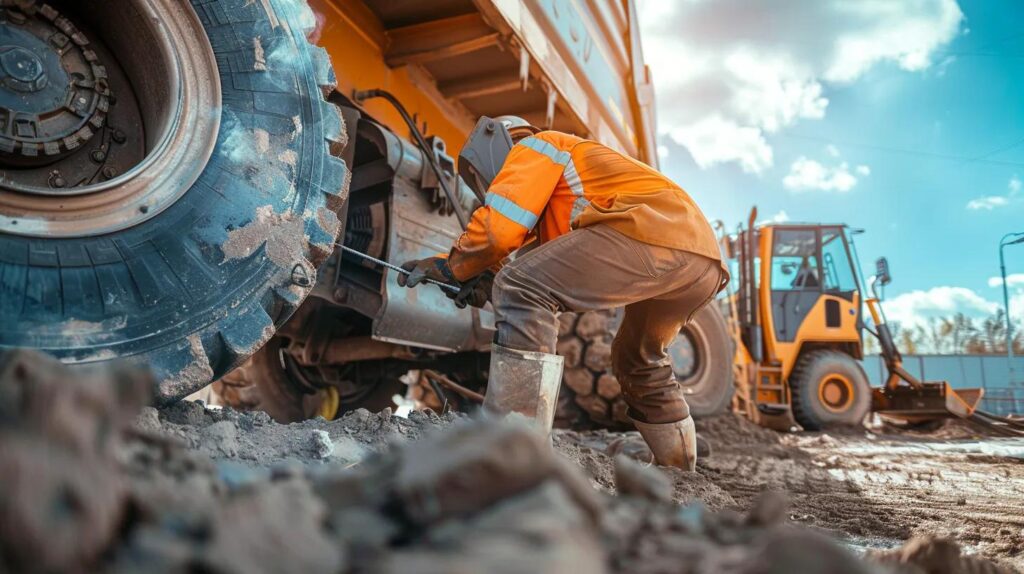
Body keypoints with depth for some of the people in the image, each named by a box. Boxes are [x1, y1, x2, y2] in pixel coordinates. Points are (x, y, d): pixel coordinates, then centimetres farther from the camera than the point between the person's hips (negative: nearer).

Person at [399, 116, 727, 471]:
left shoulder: (534, 147, 12)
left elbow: (499, 225, -2)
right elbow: (553, 263, 29)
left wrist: (449, 267, 11)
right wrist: (489, 280, 17)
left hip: (652, 227, -10)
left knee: (520, 290, -14)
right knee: (637, 357, 29)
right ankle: (680, 469, 36)